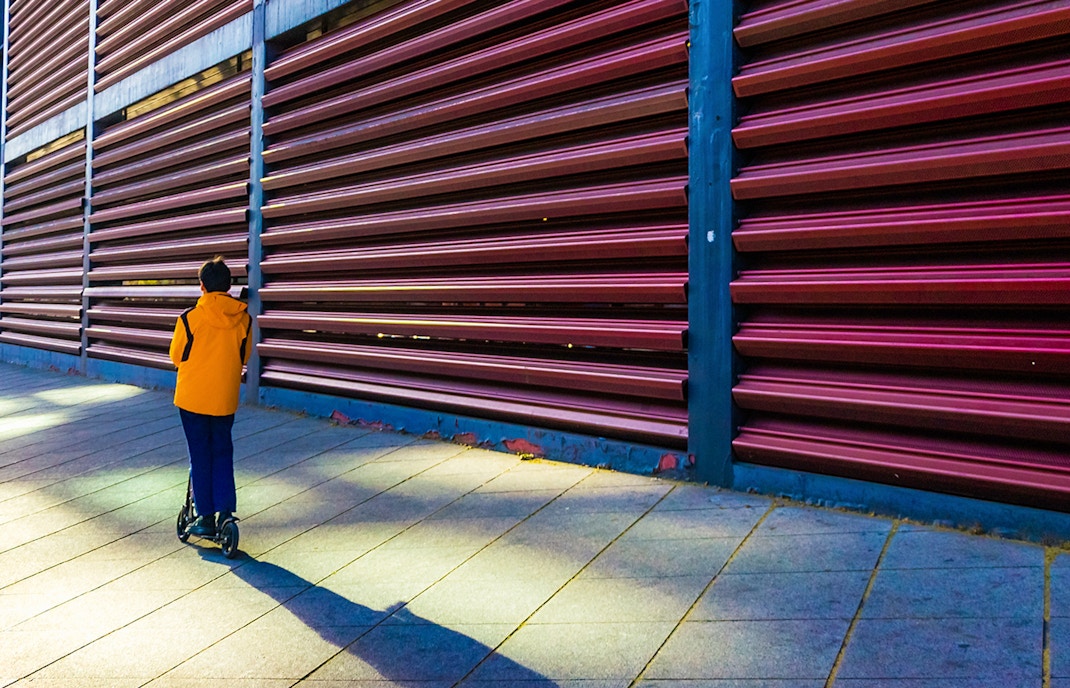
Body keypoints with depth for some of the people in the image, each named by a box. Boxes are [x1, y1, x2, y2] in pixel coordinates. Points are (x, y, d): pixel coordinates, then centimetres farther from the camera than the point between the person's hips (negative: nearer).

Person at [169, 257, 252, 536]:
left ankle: (206, 517, 15)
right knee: (223, 453, 16)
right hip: (225, 398, 2)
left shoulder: (191, 317, -12)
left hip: (193, 397, -2)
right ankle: (227, 510, 5)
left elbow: (176, 356, 1)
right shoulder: (244, 318, -4)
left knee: (200, 457, 9)